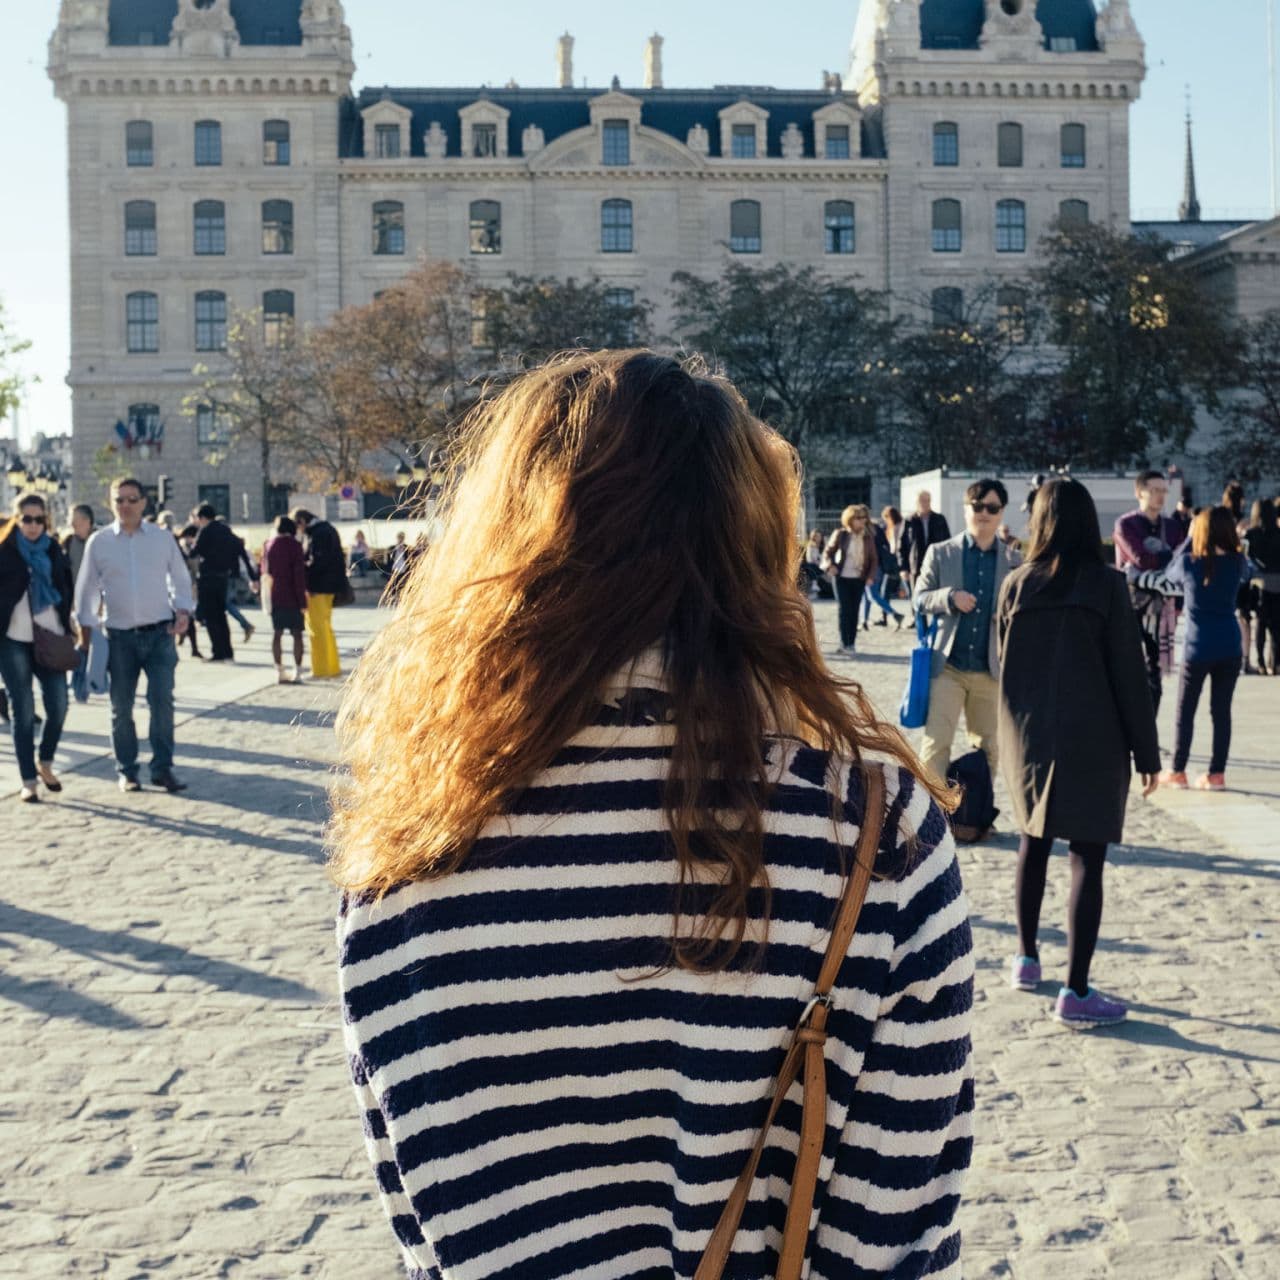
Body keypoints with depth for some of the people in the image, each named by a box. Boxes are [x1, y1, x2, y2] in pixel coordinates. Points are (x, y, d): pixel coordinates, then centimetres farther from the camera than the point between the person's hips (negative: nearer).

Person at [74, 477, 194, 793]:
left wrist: (182, 610, -3)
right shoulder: (99, 542, 3)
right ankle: (127, 770, 18)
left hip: (160, 633, -1)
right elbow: (87, 589, 9)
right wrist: (85, 630, 6)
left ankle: (163, 768, 0)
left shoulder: (162, 539, 4)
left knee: (162, 700, -9)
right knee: (121, 707, 6)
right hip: (120, 636, 1)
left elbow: (180, 579, 12)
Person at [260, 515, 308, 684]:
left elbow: (264, 570, 9)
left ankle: (280, 672, 9)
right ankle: (297, 672, -2)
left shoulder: (268, 545, 5)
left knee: (277, 633, 8)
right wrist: (302, 599, -10)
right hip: (291, 597, -4)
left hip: (273, 596, 4)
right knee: (297, 634, 1)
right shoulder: (294, 545, -9)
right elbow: (299, 573, -12)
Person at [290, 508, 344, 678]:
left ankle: (321, 671, 1)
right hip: (330, 586, 10)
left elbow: (317, 561, -24)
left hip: (317, 587, -10)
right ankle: (333, 667, 24)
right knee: (326, 627, 18)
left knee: (316, 629, -2)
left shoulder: (316, 534, -17)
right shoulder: (328, 529, 12)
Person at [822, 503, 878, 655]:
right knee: (845, 610, -7)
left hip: (859, 579, 2)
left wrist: (870, 575, -4)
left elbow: (874, 559, 9)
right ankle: (844, 644, -4)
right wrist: (830, 565, -14)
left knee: (854, 611, 5)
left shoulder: (868, 538, 4)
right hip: (842, 578, -2)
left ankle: (851, 644, 12)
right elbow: (828, 552, 4)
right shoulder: (840, 535, -3)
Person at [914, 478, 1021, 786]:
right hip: (947, 666, -2)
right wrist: (949, 597, -17)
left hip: (991, 670, 2)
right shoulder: (940, 553, 3)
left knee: (988, 748, 10)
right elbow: (920, 599, 3)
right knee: (936, 743, -9)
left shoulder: (1014, 561, 6)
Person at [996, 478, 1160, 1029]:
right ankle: (1076, 992, -5)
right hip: (1092, 740, -4)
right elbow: (1128, 674, -8)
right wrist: (1146, 751, -2)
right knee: (1087, 858, -2)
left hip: (1028, 737, 4)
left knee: (1033, 843, 21)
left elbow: (1003, 663, 7)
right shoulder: (1106, 585, -10)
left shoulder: (1015, 585, -2)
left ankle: (1027, 958, 32)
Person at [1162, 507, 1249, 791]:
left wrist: (1190, 539, 14)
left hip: (1197, 648, -2)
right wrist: (1232, 545, 15)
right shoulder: (1236, 563, -4)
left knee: (1185, 711, 9)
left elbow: (1171, 575, 12)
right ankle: (1217, 774, 9)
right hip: (1229, 648, 2)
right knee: (1221, 711, 8)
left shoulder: (1189, 563, -9)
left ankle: (1178, 772, 14)